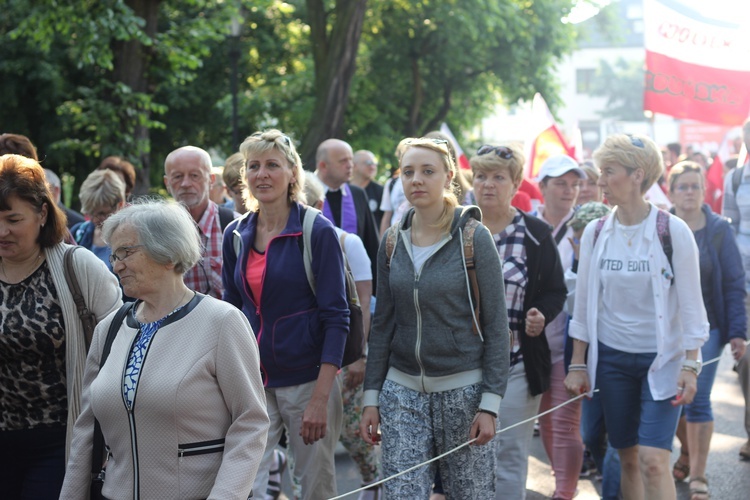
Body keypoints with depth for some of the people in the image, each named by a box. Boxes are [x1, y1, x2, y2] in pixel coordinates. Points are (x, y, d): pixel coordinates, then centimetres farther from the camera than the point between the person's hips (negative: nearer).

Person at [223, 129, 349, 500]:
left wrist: (321, 398, -18)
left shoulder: (317, 232, -9)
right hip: (251, 383, 4)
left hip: (306, 381, -4)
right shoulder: (236, 235, 5)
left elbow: (336, 318, -12)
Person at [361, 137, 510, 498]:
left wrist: (490, 403, -12)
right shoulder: (392, 241, 6)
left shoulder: (474, 238, -6)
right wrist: (371, 397, 6)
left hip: (462, 388, -3)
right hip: (402, 390, 3)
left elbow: (496, 325, -6)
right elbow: (382, 324, 10)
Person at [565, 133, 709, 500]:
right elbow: (583, 303, 7)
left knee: (653, 460, -13)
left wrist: (690, 366, -10)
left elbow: (690, 305, -6)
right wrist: (577, 364, 7)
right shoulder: (595, 232, 2)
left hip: (661, 359, -4)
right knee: (629, 459, 8)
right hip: (610, 359, 4)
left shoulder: (673, 231, -9)